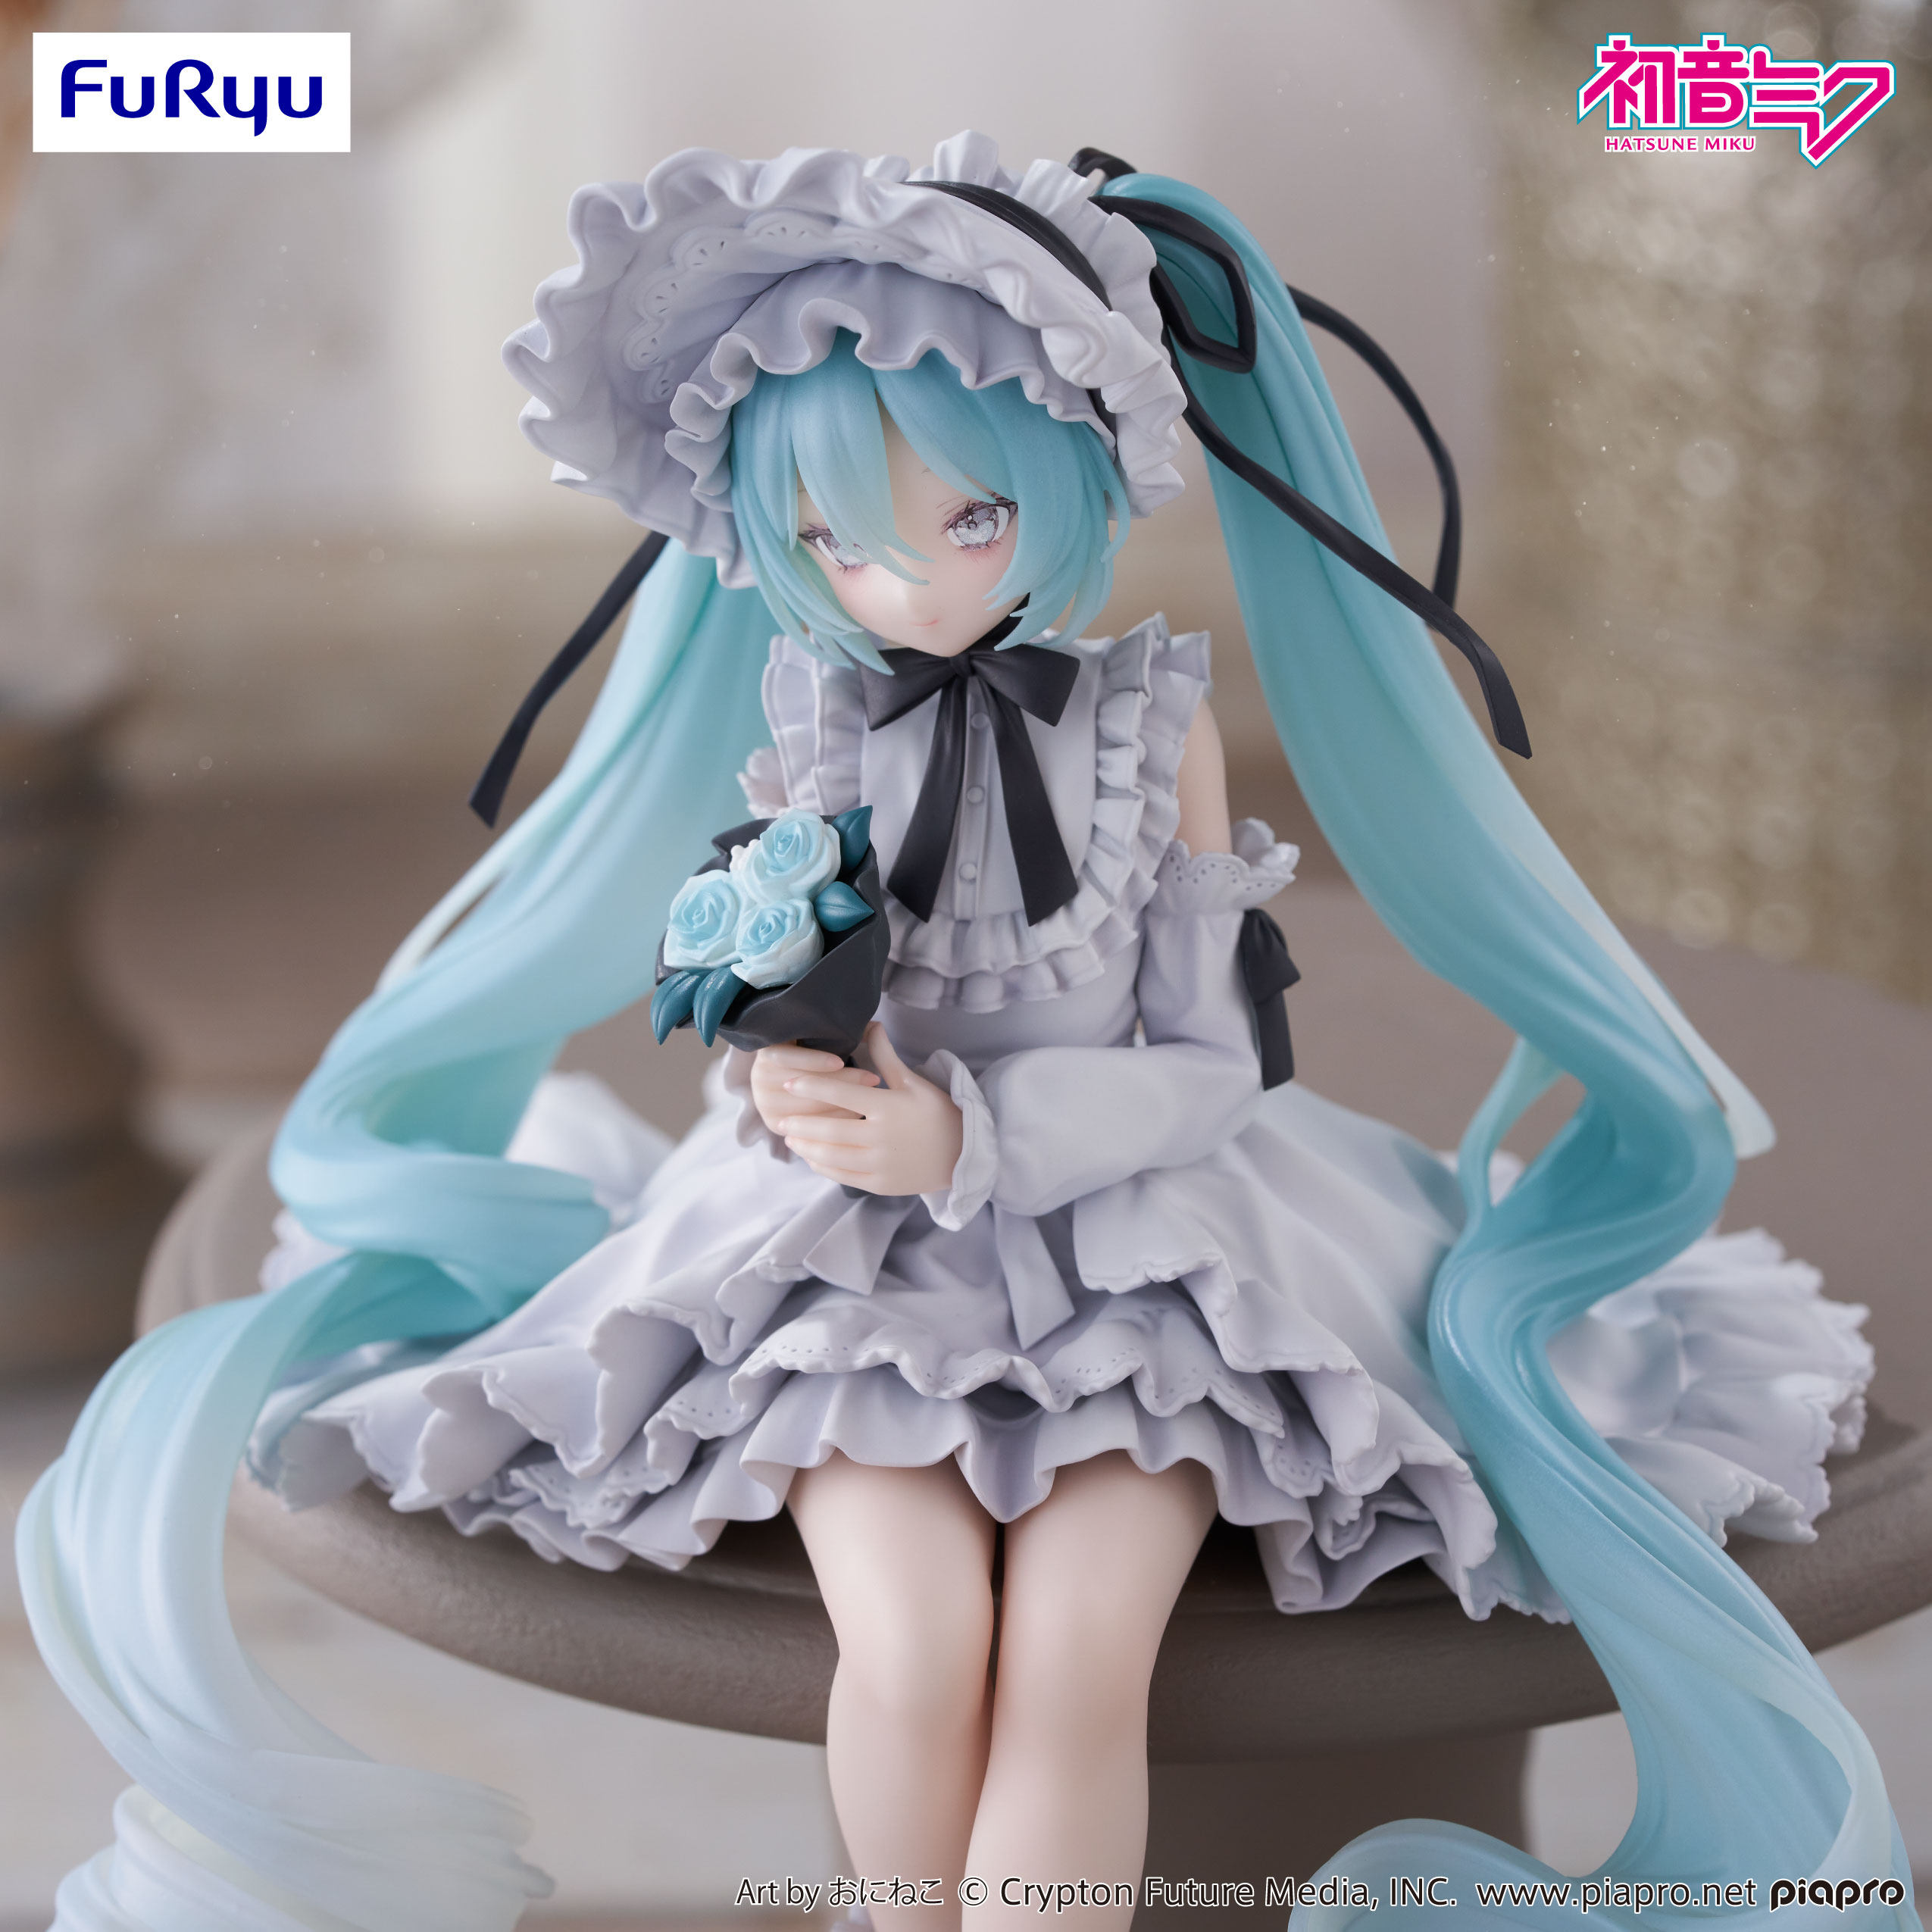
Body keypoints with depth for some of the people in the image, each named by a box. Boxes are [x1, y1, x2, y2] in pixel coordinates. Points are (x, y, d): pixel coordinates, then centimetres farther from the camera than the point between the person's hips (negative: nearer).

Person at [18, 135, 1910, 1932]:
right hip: (858, 1259, 1)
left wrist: (968, 1135, -16)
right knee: (913, 1640, -25)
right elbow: (760, 1029, 9)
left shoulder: (1157, 721, 0)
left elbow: (1211, 1063, -2)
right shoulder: (804, 732, 3)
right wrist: (783, 1080, -16)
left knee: (1075, 1652, -26)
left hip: (1138, 1240, 0)